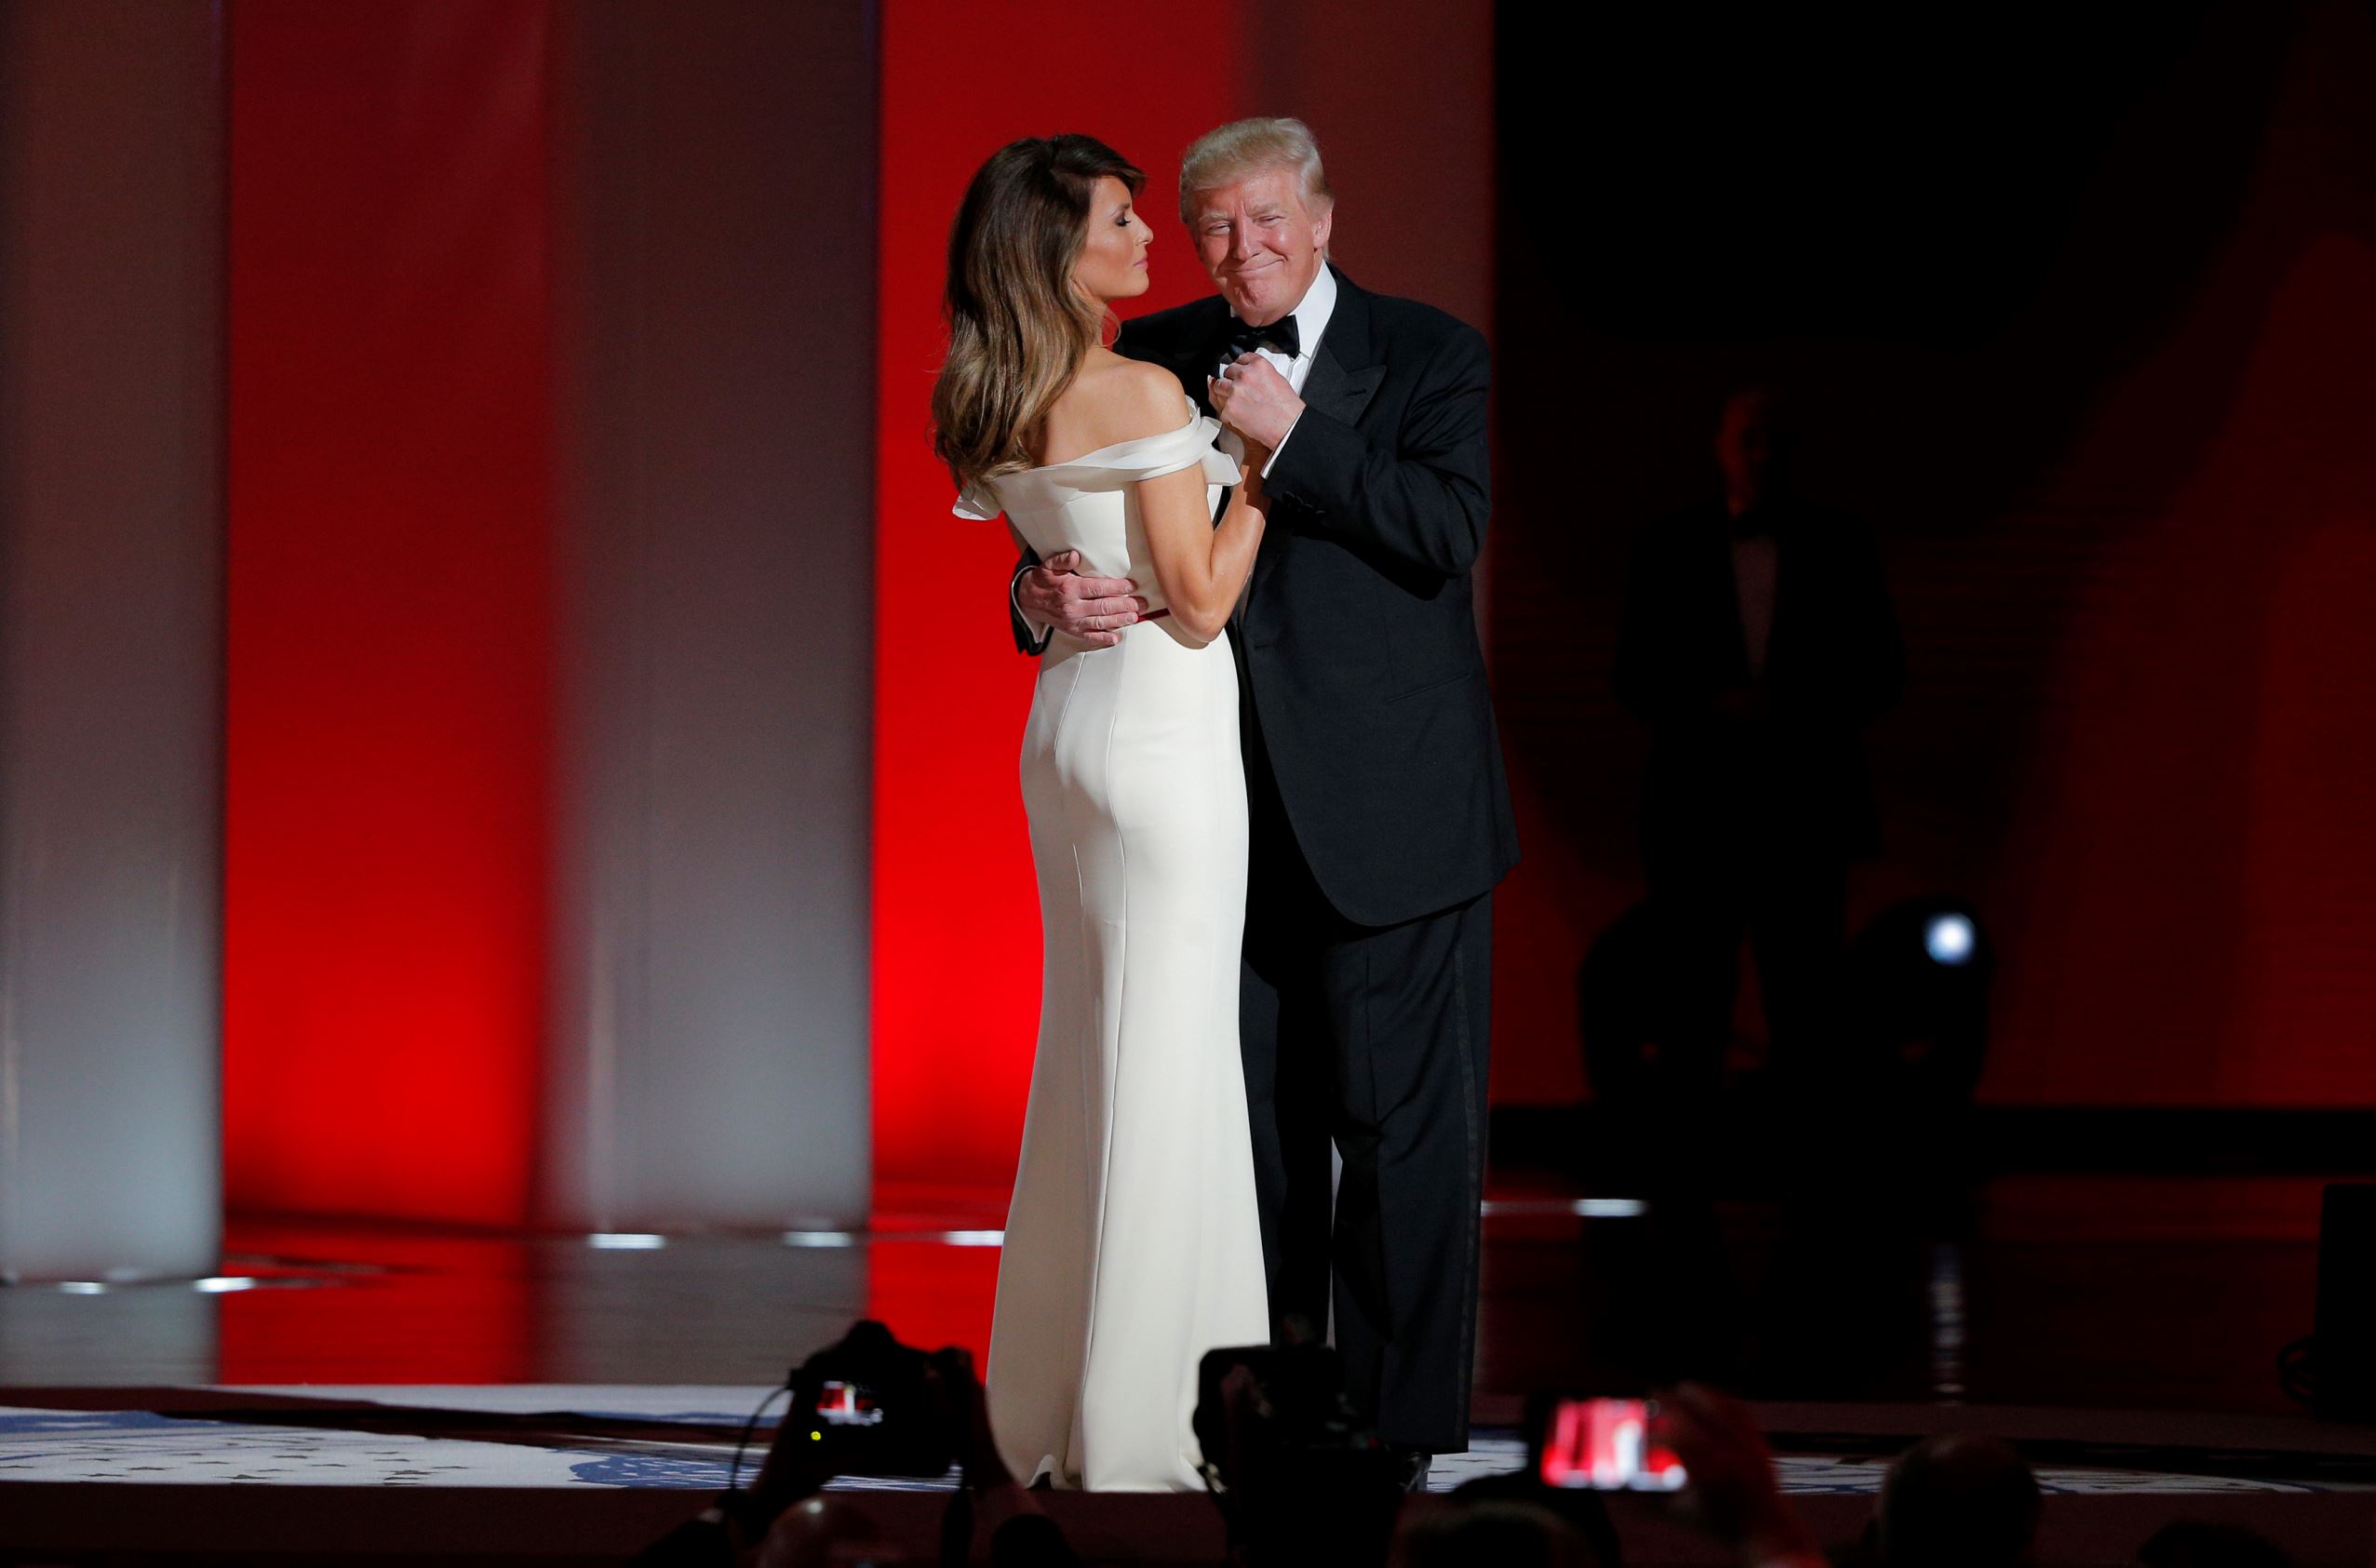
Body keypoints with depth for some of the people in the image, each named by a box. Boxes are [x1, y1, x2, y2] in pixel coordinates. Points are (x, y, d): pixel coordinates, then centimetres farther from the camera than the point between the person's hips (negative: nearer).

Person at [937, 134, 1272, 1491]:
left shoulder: (993, 406, 7)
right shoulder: (1141, 395, -17)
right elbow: (1199, 602, -15)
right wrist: (1265, 462, -7)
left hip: (1068, 722, 9)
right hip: (1161, 732, -9)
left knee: (1090, 1043, 16)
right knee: (1165, 1058, -3)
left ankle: (1055, 1397, 22)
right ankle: (1136, 1428, 1)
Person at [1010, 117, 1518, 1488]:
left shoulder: (1429, 355, 0)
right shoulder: (1152, 361, 9)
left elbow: (1451, 529, -13)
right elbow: (1078, 541, 5)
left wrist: (1287, 439, -18)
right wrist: (1050, 598, -18)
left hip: (1386, 814, -3)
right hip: (1223, 815, 3)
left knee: (1402, 1128, -1)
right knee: (1249, 1130, 9)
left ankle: (1397, 1429, 6)